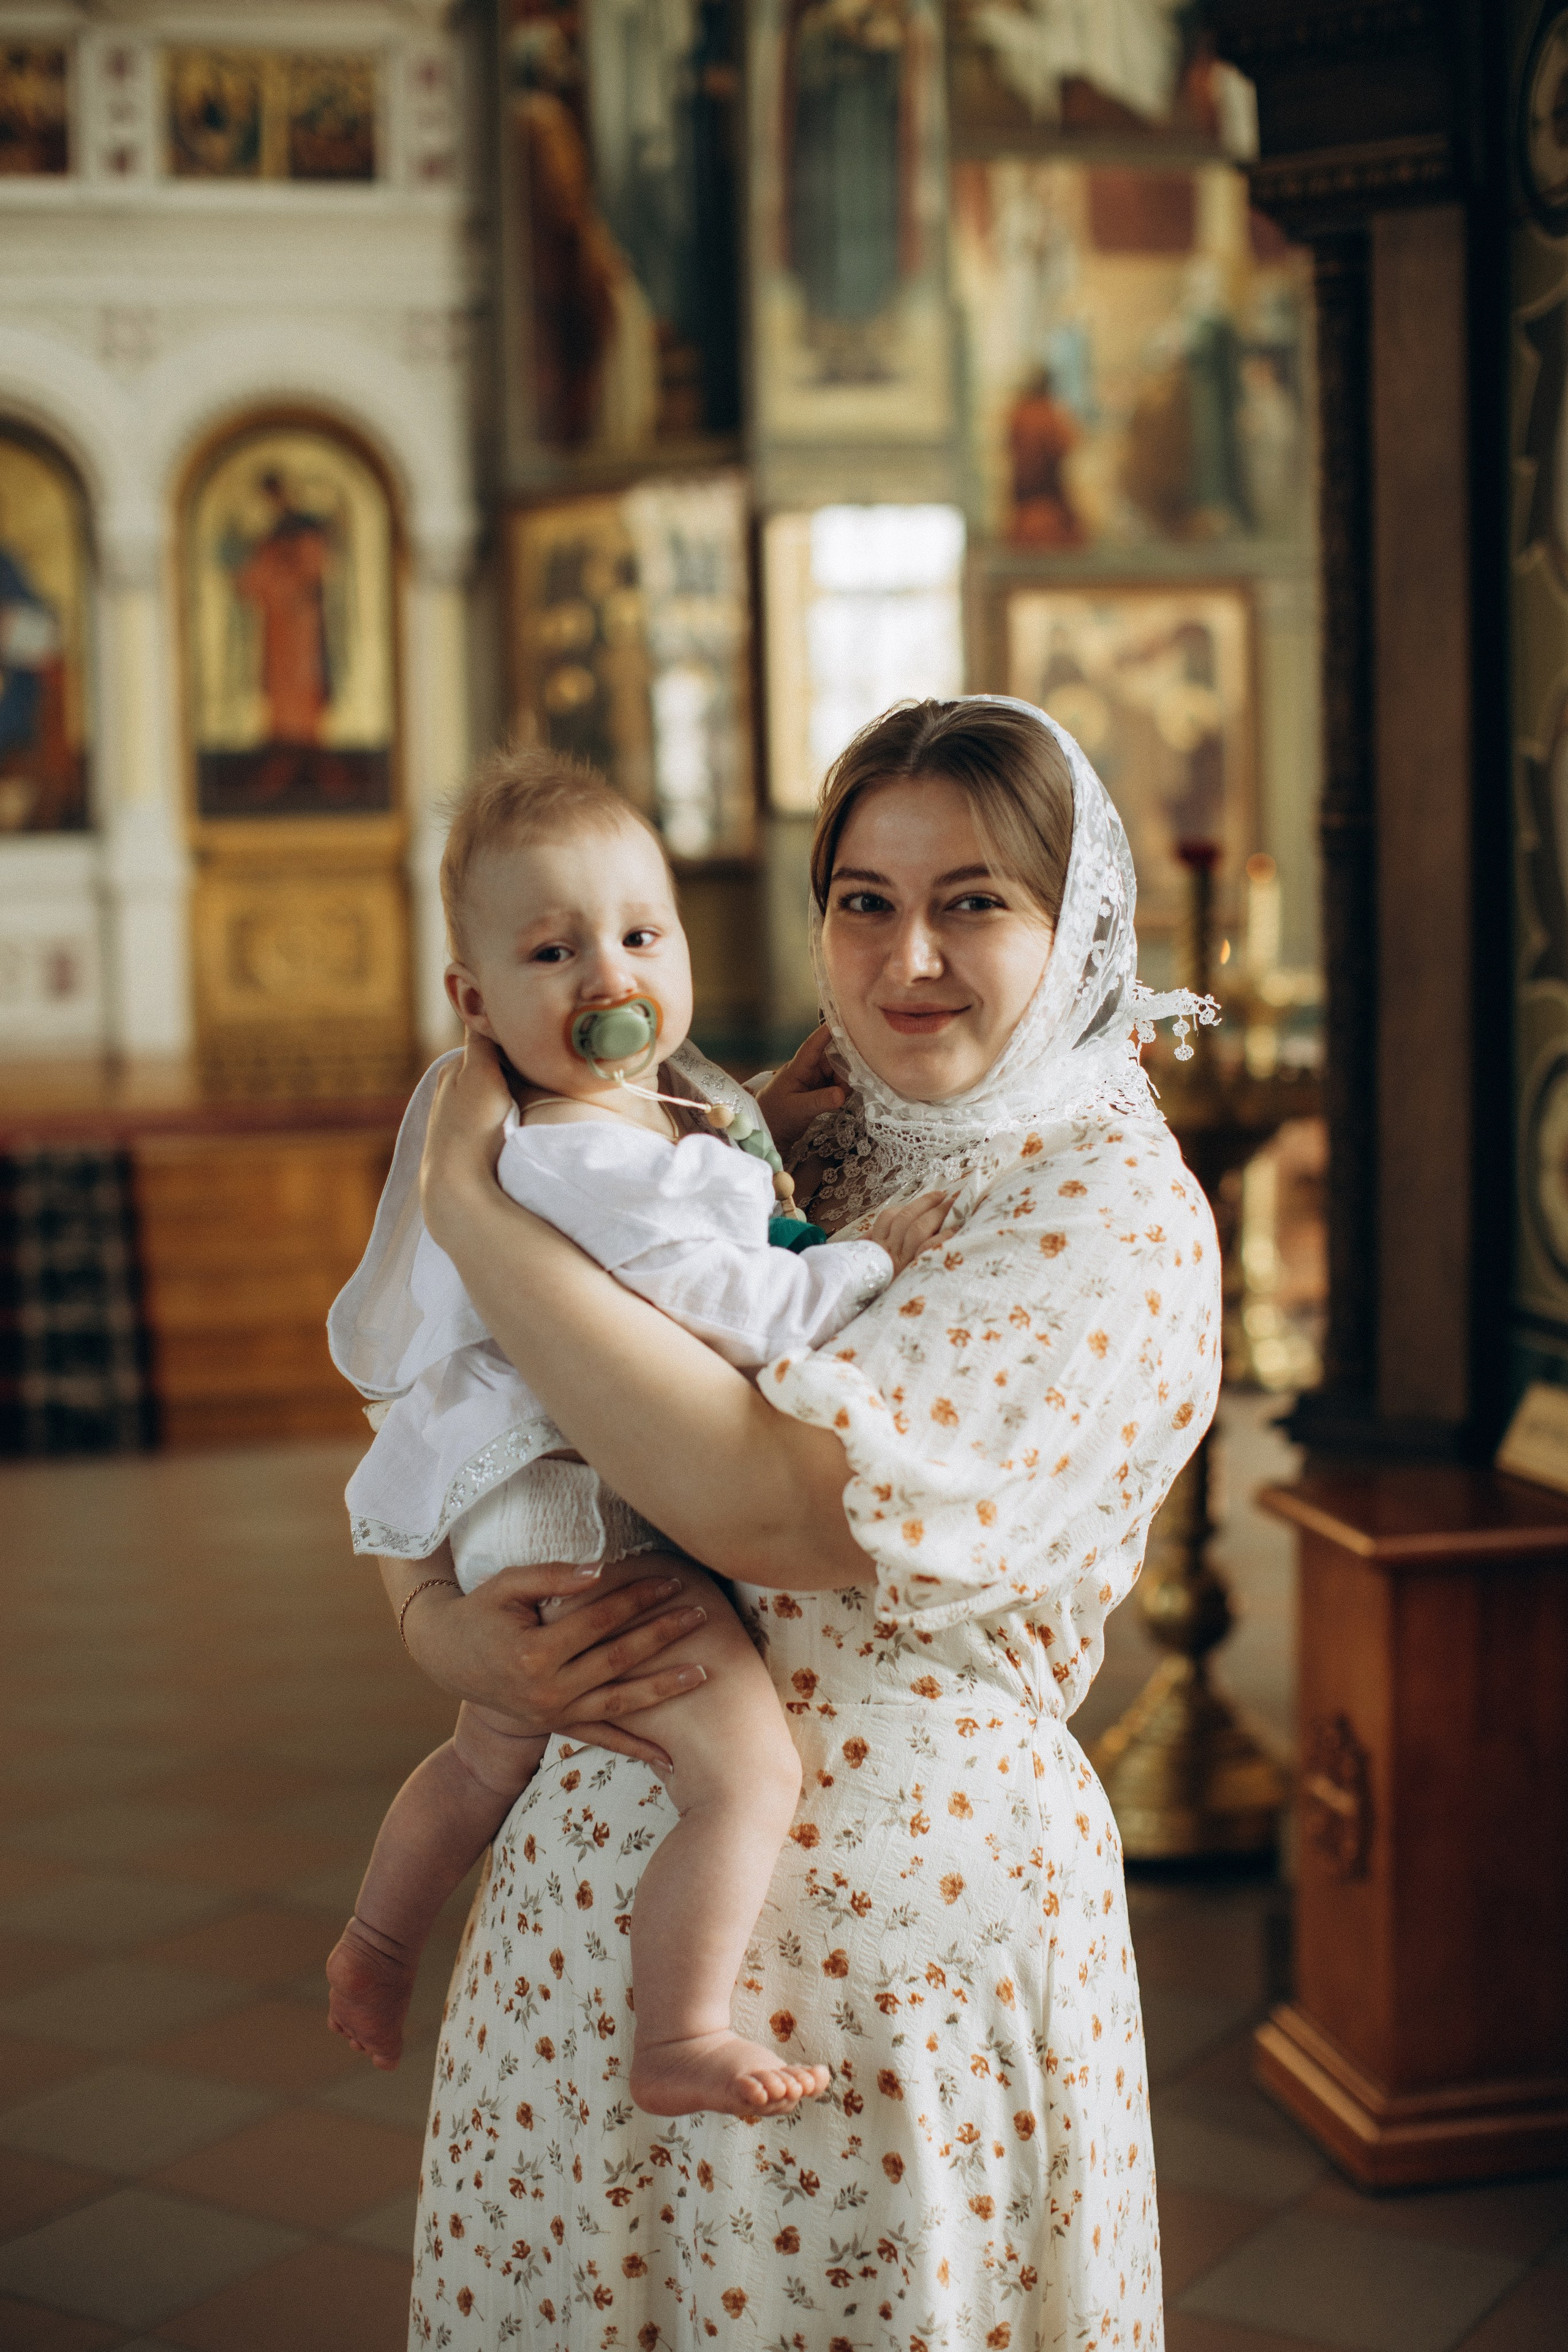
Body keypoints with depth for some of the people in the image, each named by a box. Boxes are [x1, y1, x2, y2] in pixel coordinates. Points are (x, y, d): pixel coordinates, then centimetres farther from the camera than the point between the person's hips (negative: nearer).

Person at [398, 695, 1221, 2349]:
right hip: (597, 1887, 6)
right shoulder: (768, 1145, 4)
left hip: (904, 1934, -5)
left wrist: (469, 1203, -21)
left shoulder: (1118, 1215, -14)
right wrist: (437, 1623, -12)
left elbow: (772, 1504, -28)